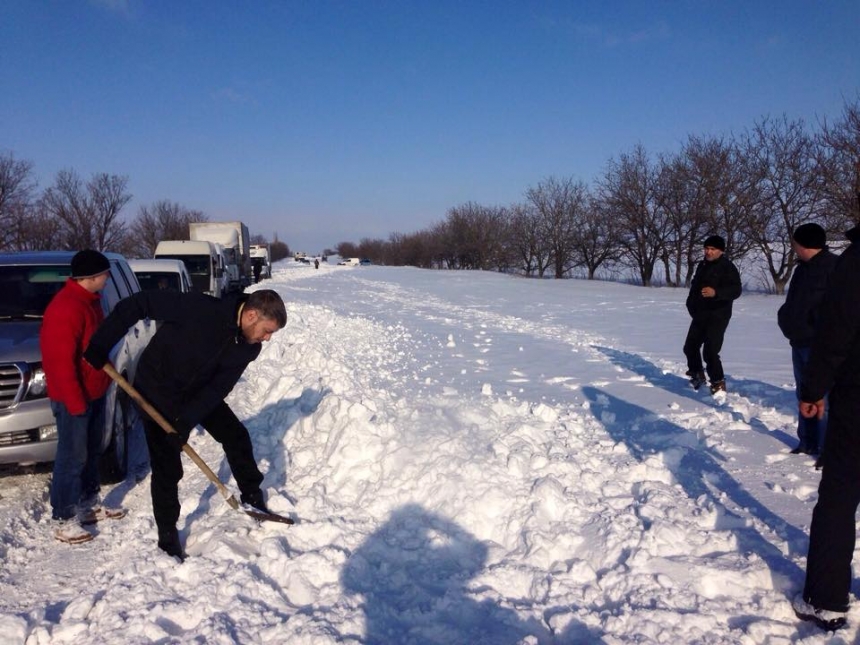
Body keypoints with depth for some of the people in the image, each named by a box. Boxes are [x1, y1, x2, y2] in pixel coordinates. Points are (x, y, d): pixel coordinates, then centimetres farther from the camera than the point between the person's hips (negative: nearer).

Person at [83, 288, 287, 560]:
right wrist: (100, 344, -29)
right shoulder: (199, 308, -35)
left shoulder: (248, 346, -15)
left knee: (236, 435, 8)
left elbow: (219, 387, -14)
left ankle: (253, 497, 28)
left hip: (199, 391, 6)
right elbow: (138, 304, -30)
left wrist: (187, 421, -25)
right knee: (167, 467, -4)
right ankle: (167, 535, 13)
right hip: (158, 390, -6)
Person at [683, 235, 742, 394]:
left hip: (717, 317, -8)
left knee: (710, 351, -14)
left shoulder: (728, 267, -10)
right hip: (700, 315, 8)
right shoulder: (702, 265, 14)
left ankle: (718, 383, 0)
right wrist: (691, 305, 15)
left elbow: (736, 290, -20)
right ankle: (697, 374, 34)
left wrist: (716, 292, -35)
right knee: (690, 346, 14)